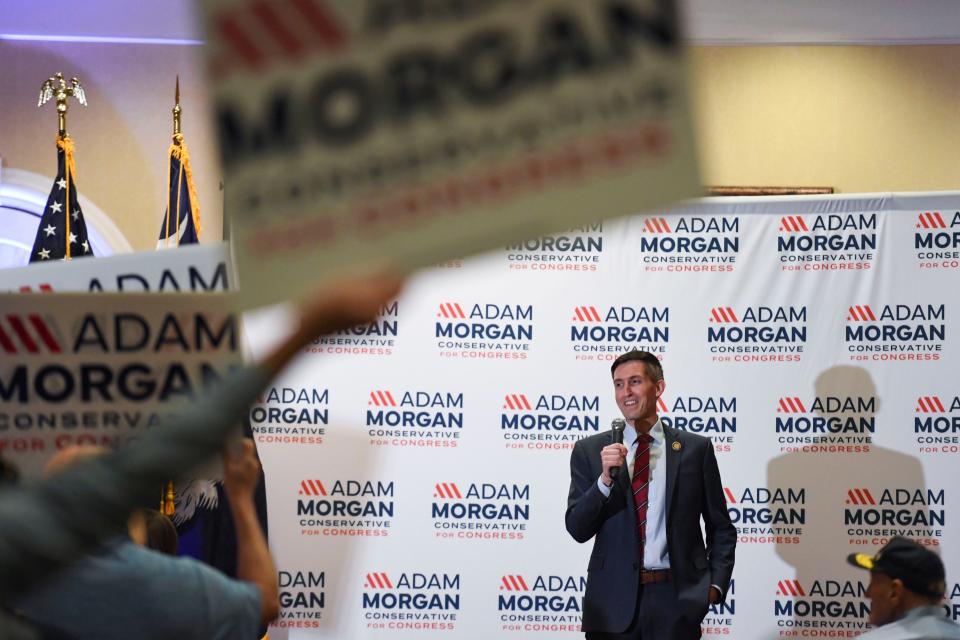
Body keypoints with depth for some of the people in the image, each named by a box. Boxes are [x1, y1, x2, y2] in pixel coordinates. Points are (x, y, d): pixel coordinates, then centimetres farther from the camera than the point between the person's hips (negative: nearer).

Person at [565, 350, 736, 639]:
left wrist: (715, 584, -3)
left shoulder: (696, 449, 4)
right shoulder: (589, 451, 4)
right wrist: (605, 479, -15)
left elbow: (721, 528, 9)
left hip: (676, 597, 0)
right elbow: (577, 529, -1)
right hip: (612, 600, 0)